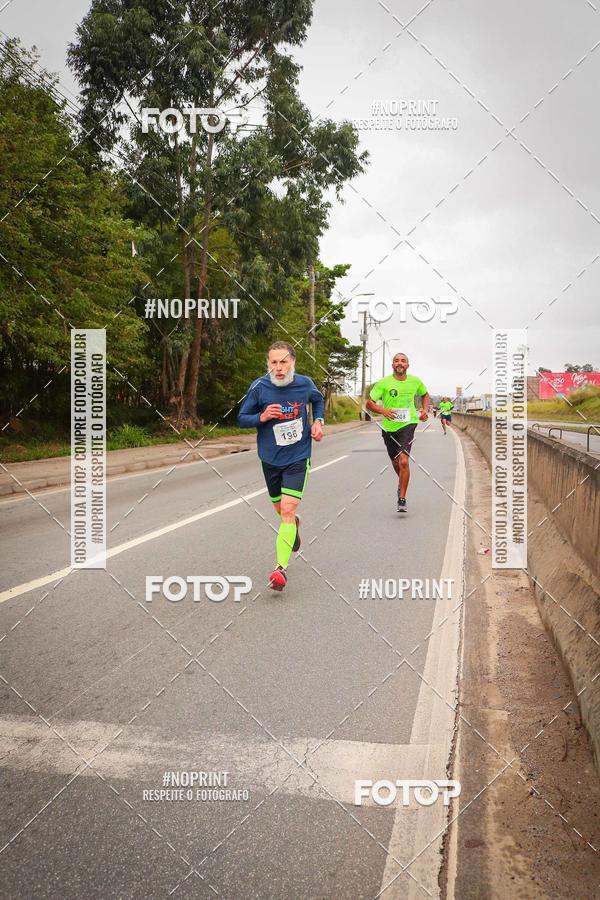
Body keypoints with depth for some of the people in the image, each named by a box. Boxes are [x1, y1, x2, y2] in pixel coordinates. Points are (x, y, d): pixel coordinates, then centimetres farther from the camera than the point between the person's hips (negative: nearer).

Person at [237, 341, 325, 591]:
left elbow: (318, 400, 16)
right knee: (280, 508, 19)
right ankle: (294, 524, 55)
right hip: (270, 458, 2)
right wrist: (262, 417, -23)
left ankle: (281, 567, -15)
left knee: (287, 509, -16)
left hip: (298, 457, -2)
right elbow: (241, 419, -4)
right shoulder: (259, 387, -13)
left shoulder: (304, 383, -8)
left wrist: (318, 421, 0)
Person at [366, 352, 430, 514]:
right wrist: (383, 411, -29)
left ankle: (402, 499, -9)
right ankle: (402, 482, 51)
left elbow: (425, 395, 22)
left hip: (408, 424, -1)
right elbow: (369, 403, -10)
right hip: (389, 427, 1)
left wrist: (425, 410, 5)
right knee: (395, 462, 17)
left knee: (404, 461, -18)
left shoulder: (415, 381, 1)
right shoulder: (384, 383, -8)